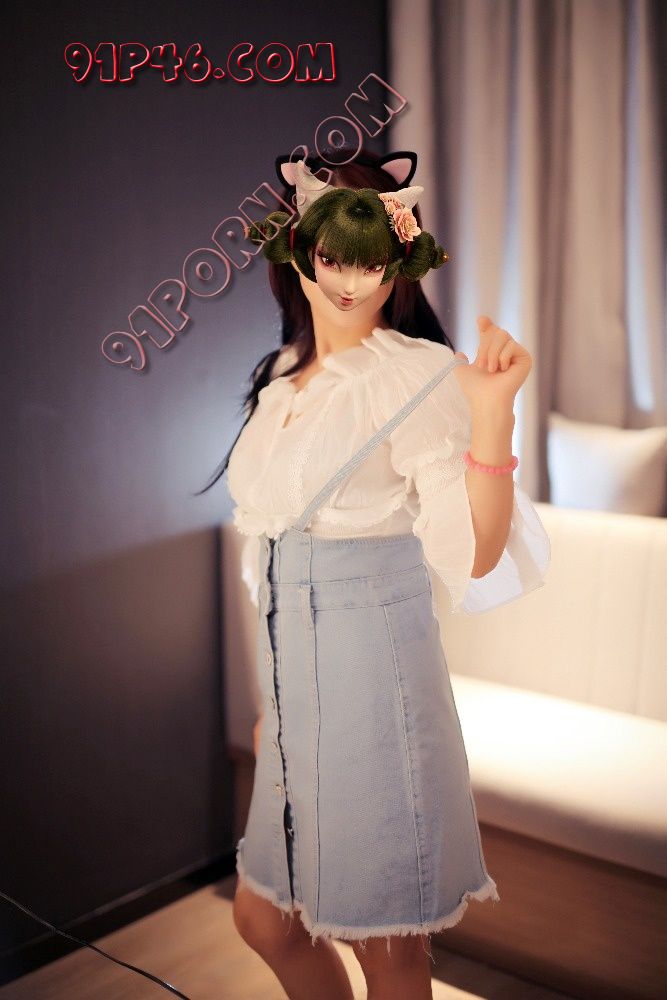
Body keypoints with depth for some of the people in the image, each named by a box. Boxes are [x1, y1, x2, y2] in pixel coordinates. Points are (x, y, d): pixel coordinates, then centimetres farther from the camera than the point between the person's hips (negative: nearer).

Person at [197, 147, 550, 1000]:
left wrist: (491, 412, -35)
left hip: (373, 668, -7)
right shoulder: (285, 378, 9)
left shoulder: (419, 376, -12)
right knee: (264, 918, 20)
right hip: (299, 674, 8)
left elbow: (477, 556, -22)